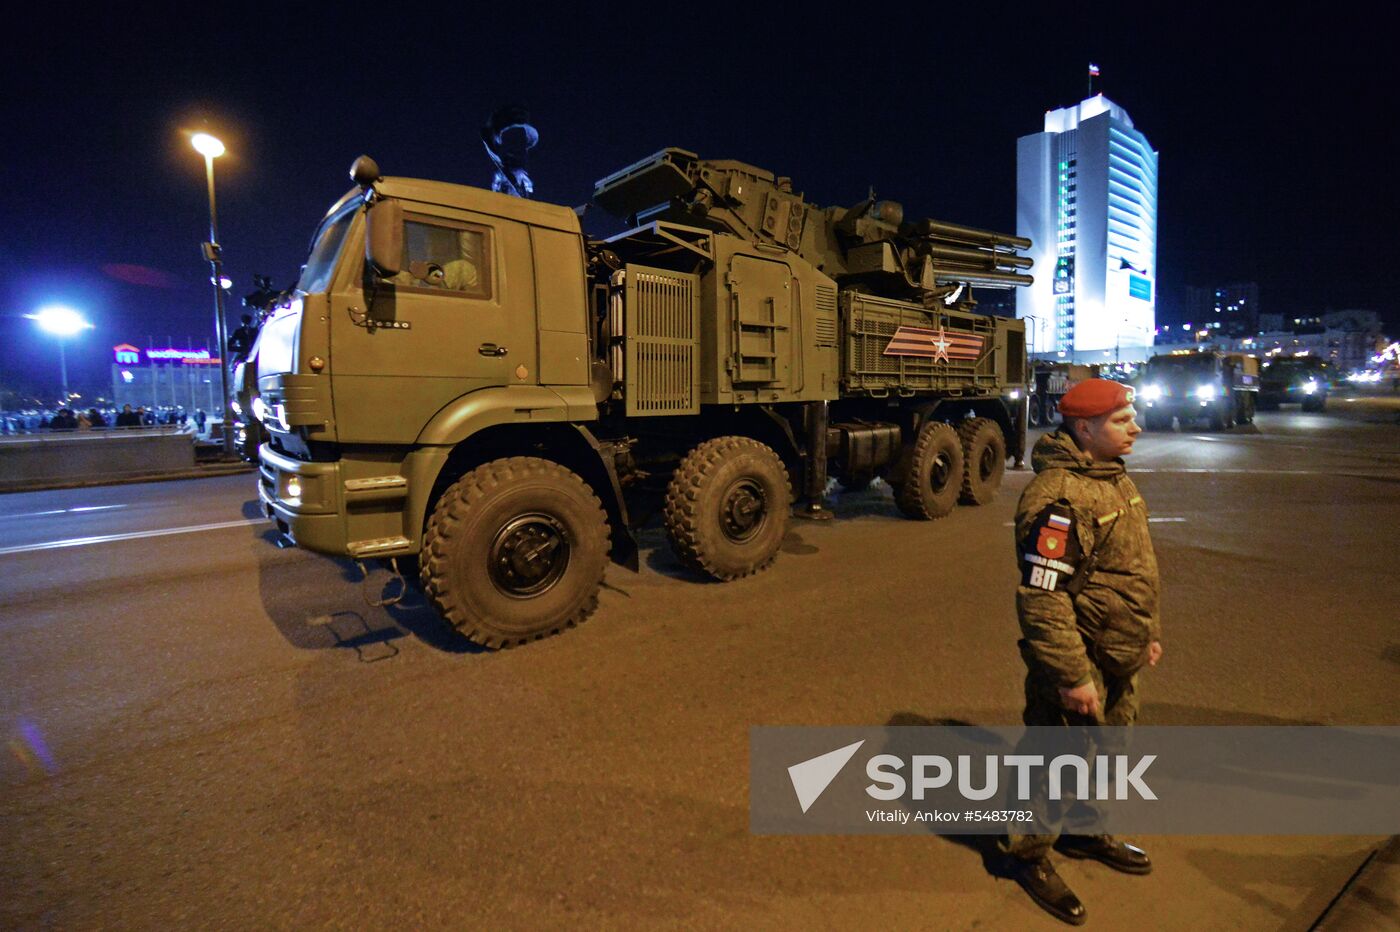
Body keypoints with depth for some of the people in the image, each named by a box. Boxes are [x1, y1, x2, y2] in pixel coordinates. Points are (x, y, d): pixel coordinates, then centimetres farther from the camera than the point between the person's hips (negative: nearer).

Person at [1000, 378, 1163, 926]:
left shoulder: (1113, 478, 6)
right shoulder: (1059, 497, -28)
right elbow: (1042, 599, -29)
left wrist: (1149, 632, 22)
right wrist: (1073, 676, -25)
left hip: (1118, 659, 10)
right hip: (1079, 660, -10)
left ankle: (1083, 831, 48)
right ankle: (1028, 854, 29)